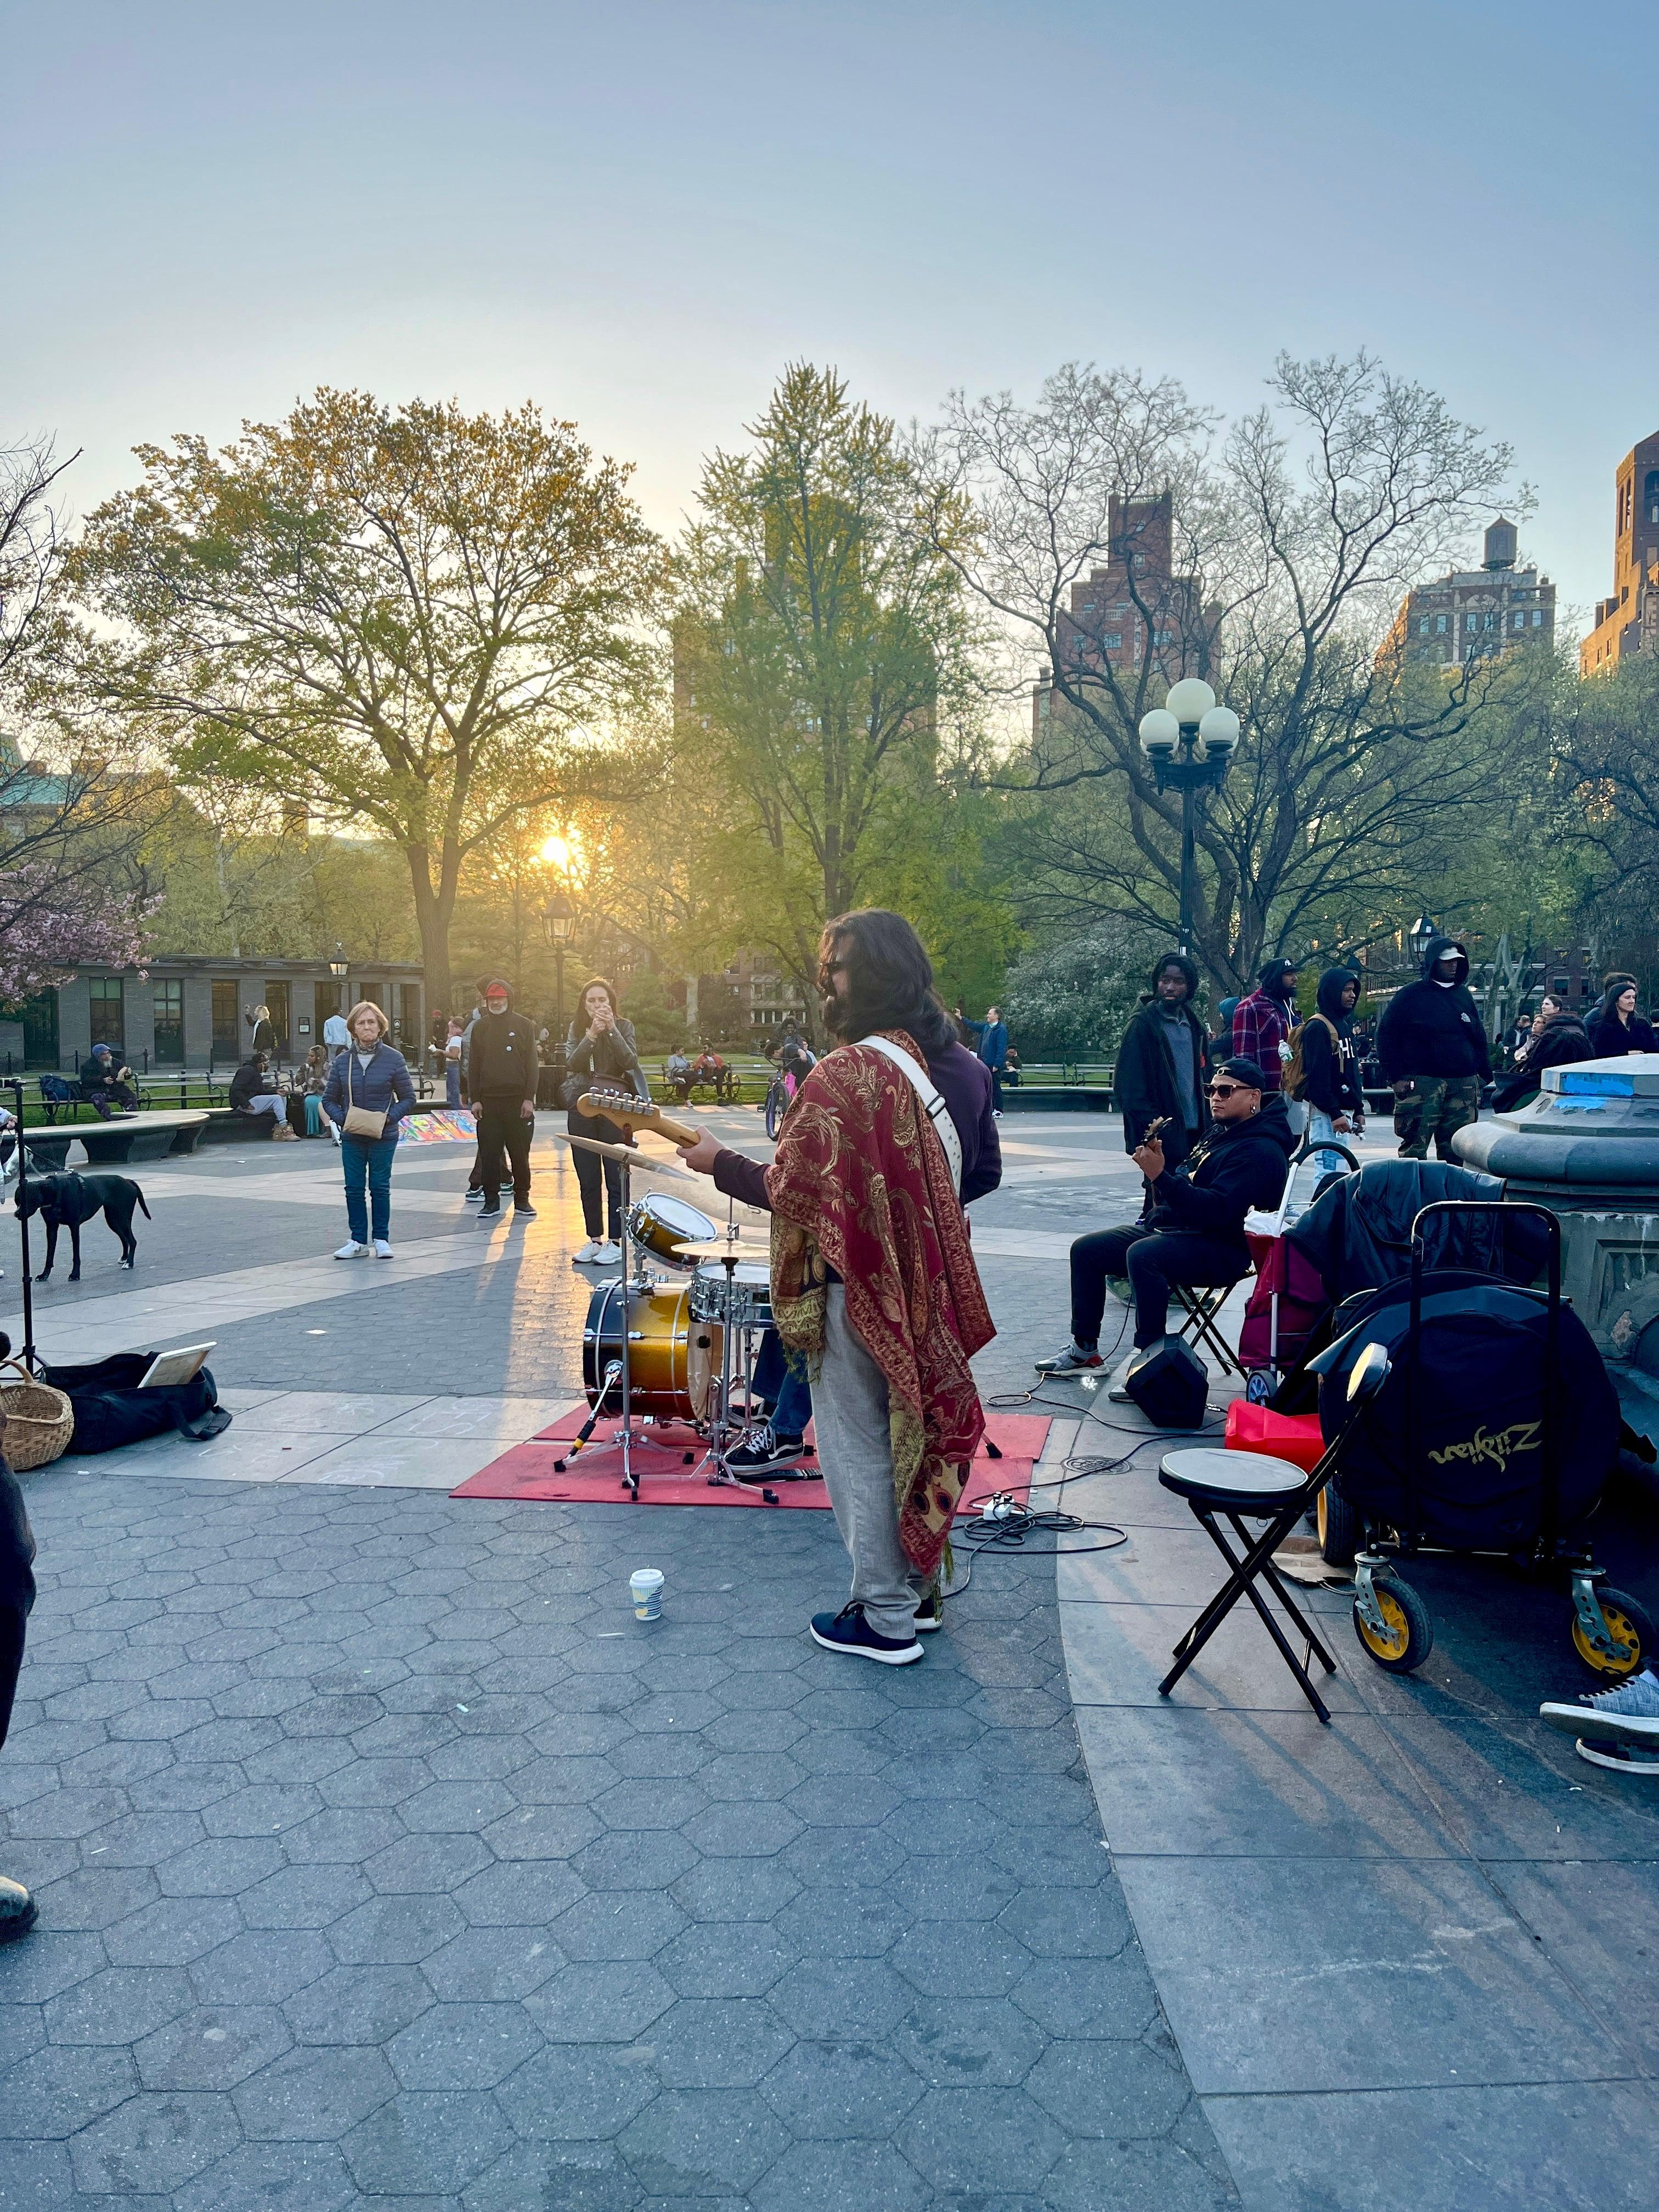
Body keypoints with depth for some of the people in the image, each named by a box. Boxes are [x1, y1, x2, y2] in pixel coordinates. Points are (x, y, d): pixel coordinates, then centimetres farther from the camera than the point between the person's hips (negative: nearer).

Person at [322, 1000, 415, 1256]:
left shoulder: (393, 1058, -4)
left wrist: (390, 1117, -16)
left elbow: (408, 1098, -1)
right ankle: (358, 1241, 15)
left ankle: (381, 1239, 17)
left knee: (380, 1187, 5)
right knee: (354, 1188, 5)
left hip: (384, 1138, -2)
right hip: (352, 1138, 2)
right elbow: (329, 1099, 8)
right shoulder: (342, 1060, 2)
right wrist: (341, 1119, -11)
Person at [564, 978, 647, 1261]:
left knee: (615, 1179, -3)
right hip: (582, 1110, 3)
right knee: (587, 1180, 7)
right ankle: (594, 1239, 16)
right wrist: (592, 1035, -19)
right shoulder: (577, 1029, 9)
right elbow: (572, 1063, -6)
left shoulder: (624, 1027, 4)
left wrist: (612, 1030, -19)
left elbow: (630, 1062, -11)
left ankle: (614, 1241, 3)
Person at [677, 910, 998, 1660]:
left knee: (860, 1449, 7)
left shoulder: (844, 1075, -23)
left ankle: (886, 1619, 17)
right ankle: (918, 1591, 33)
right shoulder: (963, 1066, 1)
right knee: (917, 1430, 20)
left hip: (859, 1290, -7)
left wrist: (719, 1162, -6)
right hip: (930, 1286, 7)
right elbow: (985, 1172, 11)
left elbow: (794, 1191, -21)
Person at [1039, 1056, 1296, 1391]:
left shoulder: (1260, 1151, -14)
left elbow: (1219, 1209, -27)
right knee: (1086, 1249, 4)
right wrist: (1158, 1162, 2)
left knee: (1142, 1254, -38)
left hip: (1221, 1248, -10)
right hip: (1169, 1226, 11)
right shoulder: (1219, 1133, 17)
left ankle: (1148, 1356, -27)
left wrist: (1162, 1177, -28)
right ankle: (1084, 1348, 12)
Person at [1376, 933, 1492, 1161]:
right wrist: (1395, 1077, -8)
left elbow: (1479, 1037, 23)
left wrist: (1484, 1073, 15)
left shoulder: (1463, 995, 17)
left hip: (1463, 1084, 5)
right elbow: (1386, 1036, -1)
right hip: (1421, 1083, -5)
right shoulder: (1411, 995, 1)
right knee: (1415, 1148, -6)